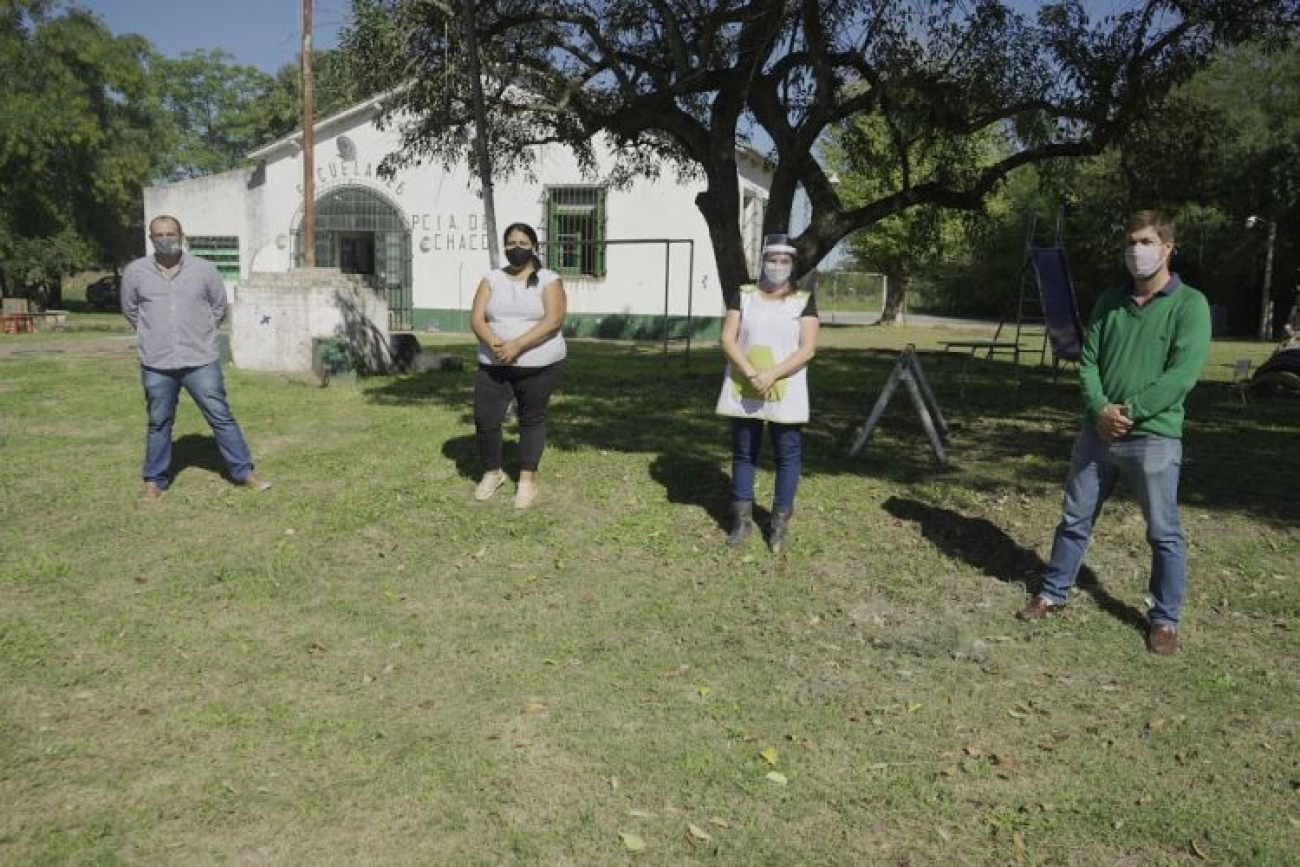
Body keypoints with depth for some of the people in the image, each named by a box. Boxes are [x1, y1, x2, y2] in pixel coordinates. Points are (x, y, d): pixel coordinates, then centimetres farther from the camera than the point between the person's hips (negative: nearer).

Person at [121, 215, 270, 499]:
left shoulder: (204, 269, -2)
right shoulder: (135, 271, 1)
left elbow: (219, 307, 12)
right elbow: (130, 310, 17)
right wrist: (153, 334, 16)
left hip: (201, 361, -1)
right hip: (156, 364, 1)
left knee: (221, 418, 3)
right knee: (158, 423, 12)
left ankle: (244, 473, 12)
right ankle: (154, 480, 25)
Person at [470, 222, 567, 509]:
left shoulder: (549, 280, -3)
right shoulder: (491, 279, 7)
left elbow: (553, 320, -16)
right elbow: (476, 319, -2)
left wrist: (517, 345, -25)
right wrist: (495, 344, -22)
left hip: (539, 365, -3)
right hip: (493, 365, 3)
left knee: (532, 420, 8)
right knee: (485, 420, 0)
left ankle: (527, 480, 21)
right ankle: (492, 473, 24)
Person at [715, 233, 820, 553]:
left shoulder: (804, 300, 1)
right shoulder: (743, 295, 4)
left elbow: (808, 349, -7)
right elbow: (727, 339, -3)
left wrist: (771, 375, -19)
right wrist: (751, 374, -17)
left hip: (786, 392, -1)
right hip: (744, 390, 1)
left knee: (787, 455, 2)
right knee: (743, 453, 7)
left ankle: (780, 523, 14)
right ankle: (742, 520, 18)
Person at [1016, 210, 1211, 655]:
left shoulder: (1190, 305, -5)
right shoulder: (1110, 302, 9)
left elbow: (1183, 375, -14)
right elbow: (1088, 361, 6)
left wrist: (1130, 412, -18)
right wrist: (1100, 408, -12)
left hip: (1154, 438, -4)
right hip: (1097, 432, 5)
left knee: (1164, 533, 5)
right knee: (1075, 519, 13)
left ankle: (1165, 619, 21)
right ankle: (1053, 593, 28)